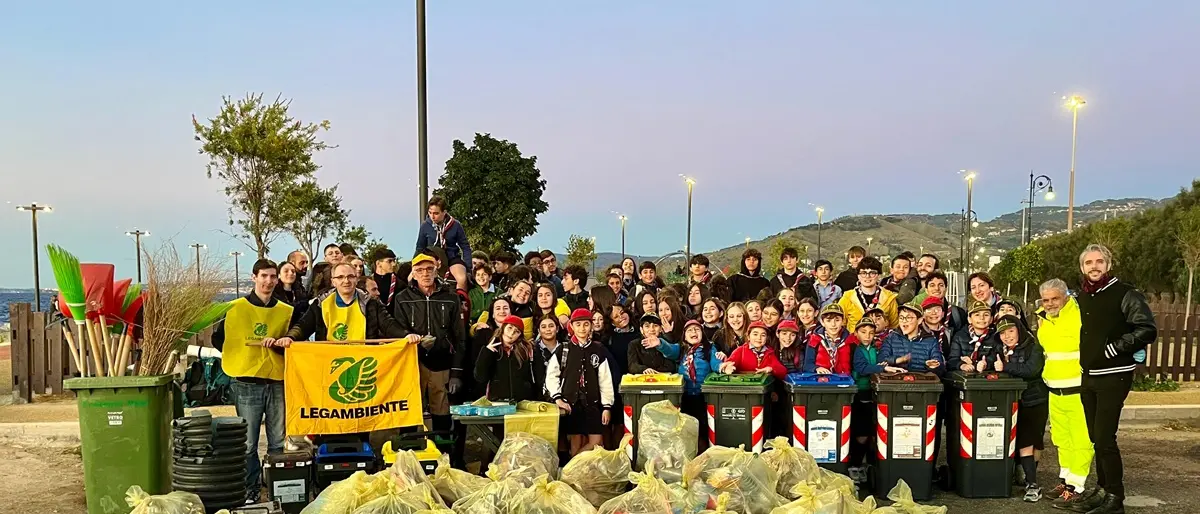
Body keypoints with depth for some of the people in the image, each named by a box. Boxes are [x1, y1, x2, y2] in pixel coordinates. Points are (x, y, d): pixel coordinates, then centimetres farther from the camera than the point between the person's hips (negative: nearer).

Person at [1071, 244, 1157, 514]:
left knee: (1104, 438, -9)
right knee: (1096, 437, 12)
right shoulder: (1082, 297, 11)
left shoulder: (1125, 294, -11)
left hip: (1113, 377, -7)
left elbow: (1148, 330, -17)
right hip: (1088, 376, 7)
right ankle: (1103, 488, 23)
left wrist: (1114, 348, -18)